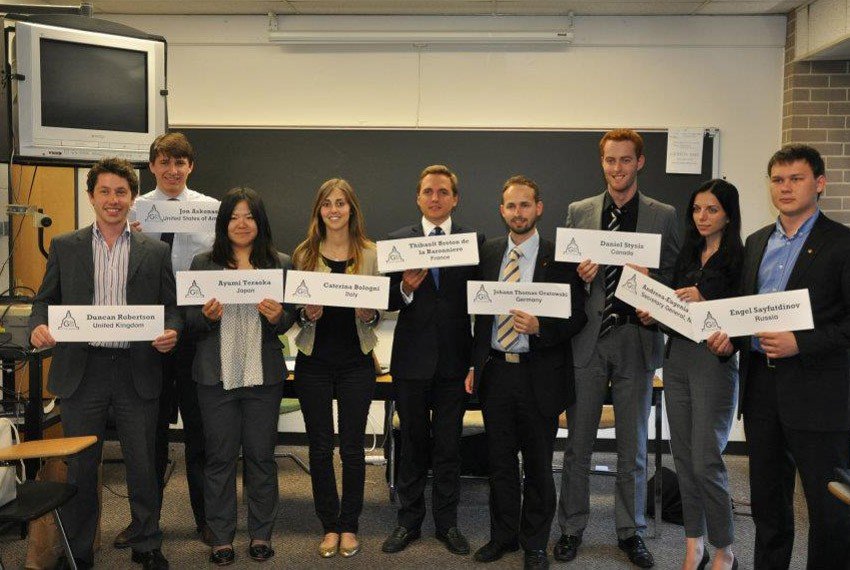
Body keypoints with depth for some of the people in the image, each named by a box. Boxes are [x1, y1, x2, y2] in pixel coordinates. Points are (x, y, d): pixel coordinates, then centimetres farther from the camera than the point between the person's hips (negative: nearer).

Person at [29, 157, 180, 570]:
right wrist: (38, 326, -12)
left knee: (143, 465, 7)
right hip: (81, 370, 0)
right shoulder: (64, 247, 7)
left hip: (137, 372, 0)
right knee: (80, 467, 9)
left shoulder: (155, 251, 6)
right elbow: (46, 299, 9)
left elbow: (170, 306, 7)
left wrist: (171, 331, -13)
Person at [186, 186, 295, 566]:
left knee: (261, 455, 8)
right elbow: (189, 320, 5)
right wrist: (207, 317, -16)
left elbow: (292, 319, 7)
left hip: (264, 374, 0)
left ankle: (261, 534, 22)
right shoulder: (203, 263, 5)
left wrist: (278, 317, -15)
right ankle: (221, 538, 20)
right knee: (220, 456, 7)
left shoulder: (280, 264, 6)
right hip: (216, 374, 0)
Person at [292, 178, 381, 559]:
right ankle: (329, 526, 23)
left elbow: (380, 309, 5)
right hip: (314, 360, 1)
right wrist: (306, 314, -14)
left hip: (356, 361, -1)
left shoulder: (371, 253, 1)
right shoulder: (304, 253, 2)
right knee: (320, 447, 8)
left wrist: (369, 315, -17)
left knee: (352, 447, 7)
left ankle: (349, 526, 22)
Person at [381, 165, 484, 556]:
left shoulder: (474, 240, 1)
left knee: (448, 446, 9)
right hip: (412, 358, 1)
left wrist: (479, 357, -13)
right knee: (412, 443, 12)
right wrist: (405, 288, -21)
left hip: (454, 358, 0)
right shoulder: (398, 240, 3)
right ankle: (409, 521, 26)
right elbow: (389, 302, 0)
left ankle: (447, 522, 24)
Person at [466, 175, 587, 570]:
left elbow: (577, 315, -6)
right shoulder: (489, 253, 7)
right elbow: (480, 312, 12)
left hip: (539, 374, -3)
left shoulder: (559, 256, -6)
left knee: (538, 464, 10)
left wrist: (539, 327, -22)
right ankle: (503, 535, 31)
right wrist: (475, 364, 9)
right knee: (500, 461, 14)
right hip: (495, 371, 3)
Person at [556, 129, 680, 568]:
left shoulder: (664, 216, 4)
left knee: (633, 445, 10)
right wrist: (579, 274, -12)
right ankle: (571, 528, 22)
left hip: (637, 339, 0)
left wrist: (650, 278, -16)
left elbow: (675, 276, 4)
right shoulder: (578, 212, 6)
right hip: (588, 338, 1)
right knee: (578, 441, 8)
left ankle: (631, 531, 24)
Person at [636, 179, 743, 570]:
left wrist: (704, 300, -22)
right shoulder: (687, 255, 12)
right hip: (677, 357, 6)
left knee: (706, 462, -4)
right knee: (683, 457, 10)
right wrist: (655, 316, -3)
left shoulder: (739, 258, -6)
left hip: (714, 361, -6)